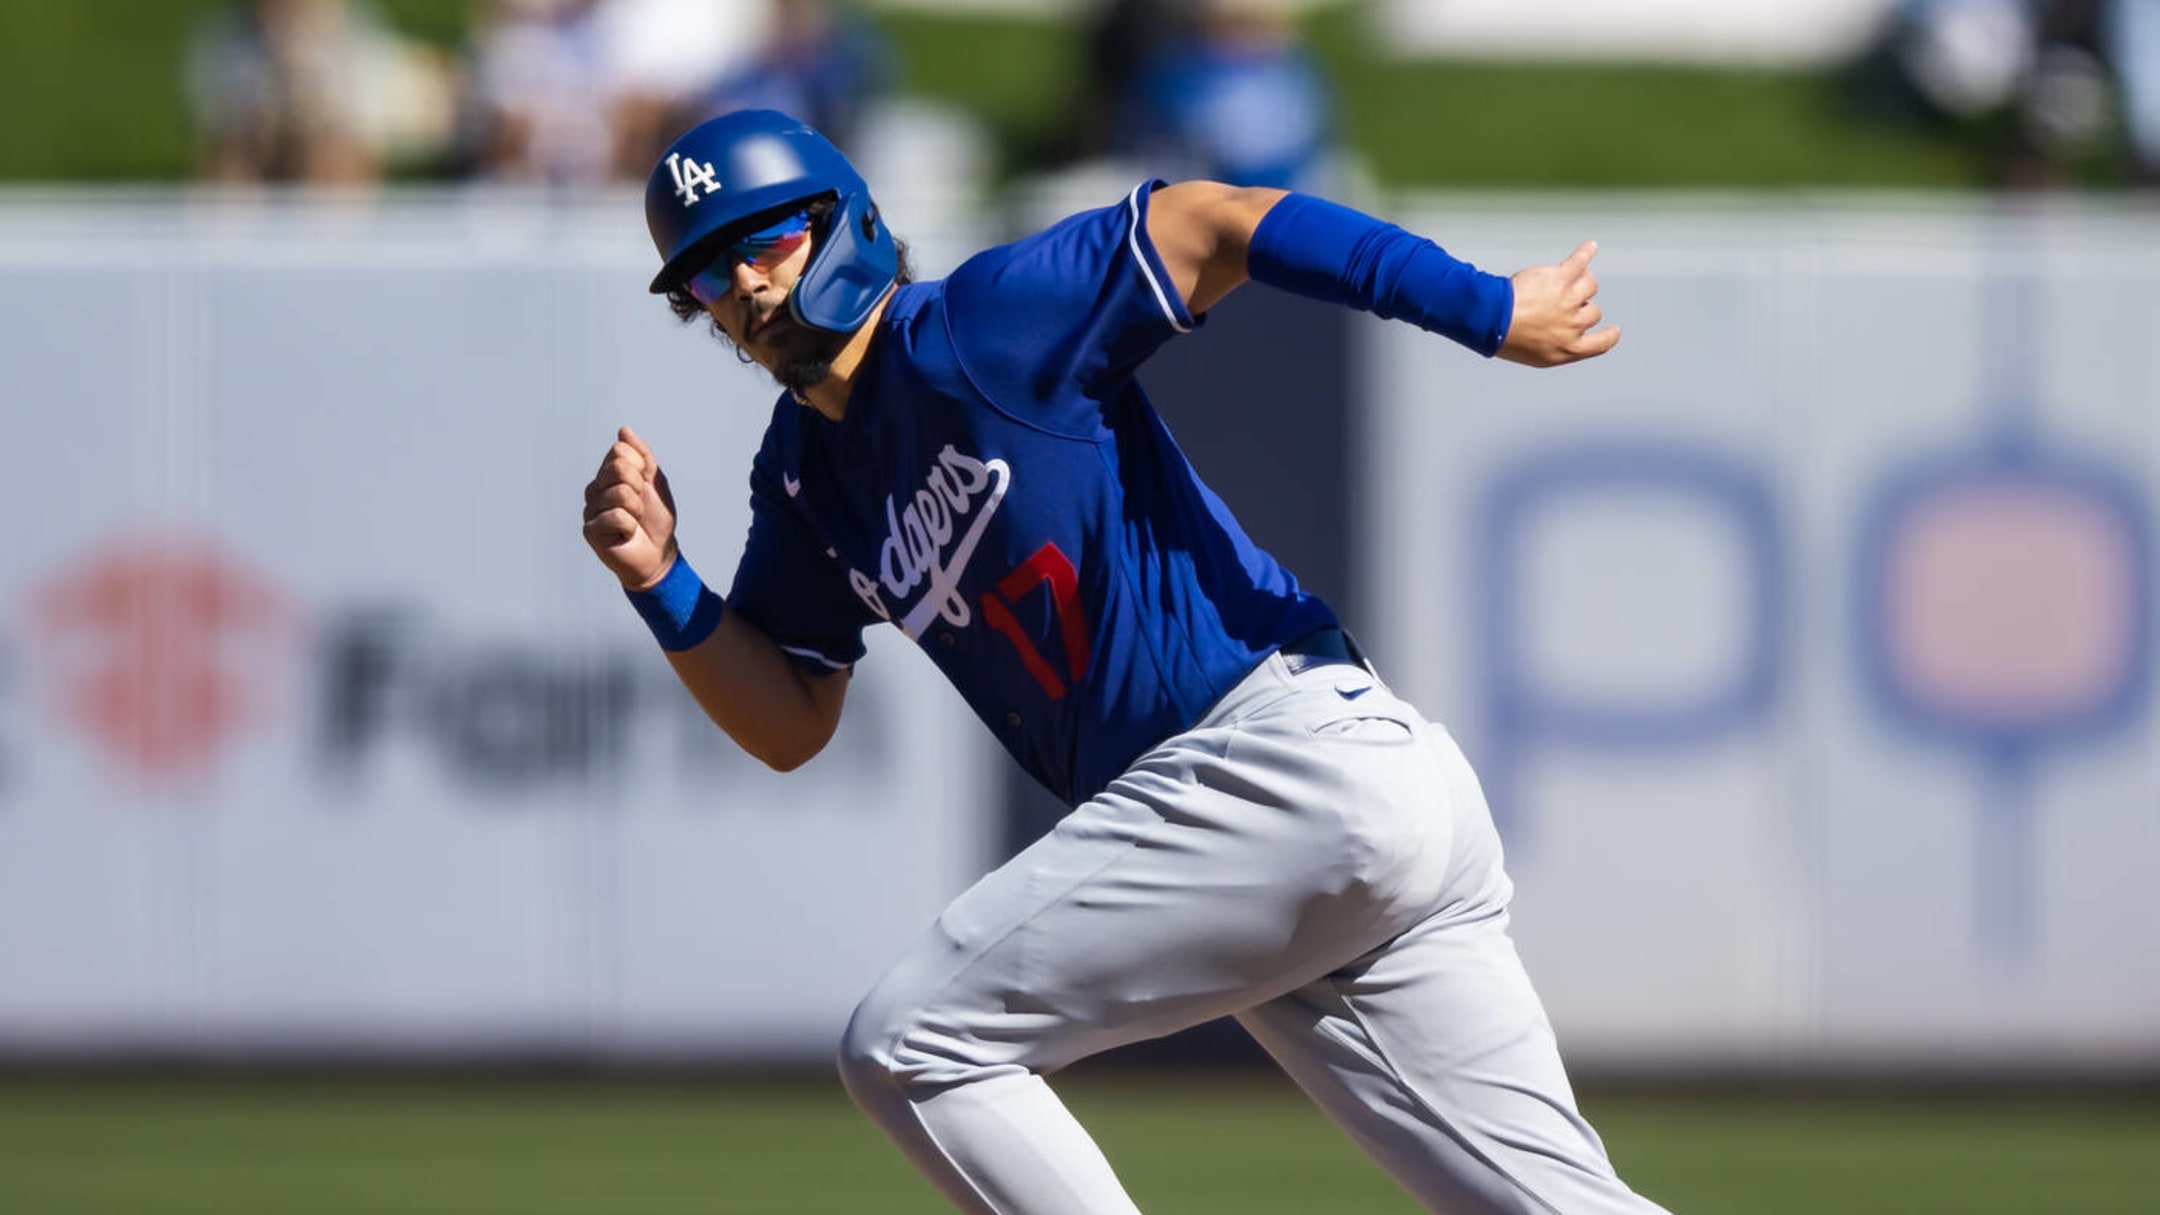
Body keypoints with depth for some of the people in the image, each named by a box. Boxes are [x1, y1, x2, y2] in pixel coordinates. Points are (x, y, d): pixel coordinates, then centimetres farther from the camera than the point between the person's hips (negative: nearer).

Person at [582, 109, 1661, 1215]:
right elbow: (790, 726, 20)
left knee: (909, 1048, -7)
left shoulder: (971, 334, -8)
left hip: (1285, 760, -9)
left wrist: (1495, 313, -20)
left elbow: (1211, 223, -15)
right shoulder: (801, 475, 17)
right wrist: (660, 582, 4)